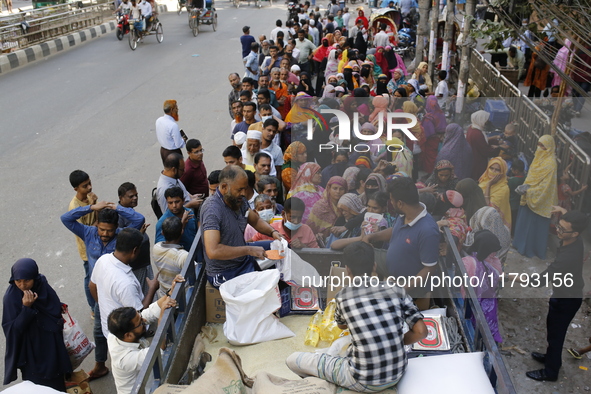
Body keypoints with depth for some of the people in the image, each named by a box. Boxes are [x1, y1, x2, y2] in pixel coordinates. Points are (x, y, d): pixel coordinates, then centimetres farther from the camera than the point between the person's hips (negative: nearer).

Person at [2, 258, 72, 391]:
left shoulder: (44, 288, -11)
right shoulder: (11, 297, -21)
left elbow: (58, 313, 2)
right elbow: (12, 329, -22)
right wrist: (26, 308, -33)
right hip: (30, 352, -4)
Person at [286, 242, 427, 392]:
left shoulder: (343, 296, -8)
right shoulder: (395, 290, -3)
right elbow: (421, 331, -5)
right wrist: (398, 342, 10)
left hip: (365, 382, -5)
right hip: (397, 375, 5)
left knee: (293, 359, 12)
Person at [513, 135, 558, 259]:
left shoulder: (550, 164, -23)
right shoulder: (539, 158, 2)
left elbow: (545, 186, -24)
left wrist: (528, 191, -26)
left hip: (539, 201, -8)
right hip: (529, 197, 8)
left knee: (533, 224, 6)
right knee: (524, 220, 19)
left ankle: (530, 249, 21)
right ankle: (521, 243, 35)